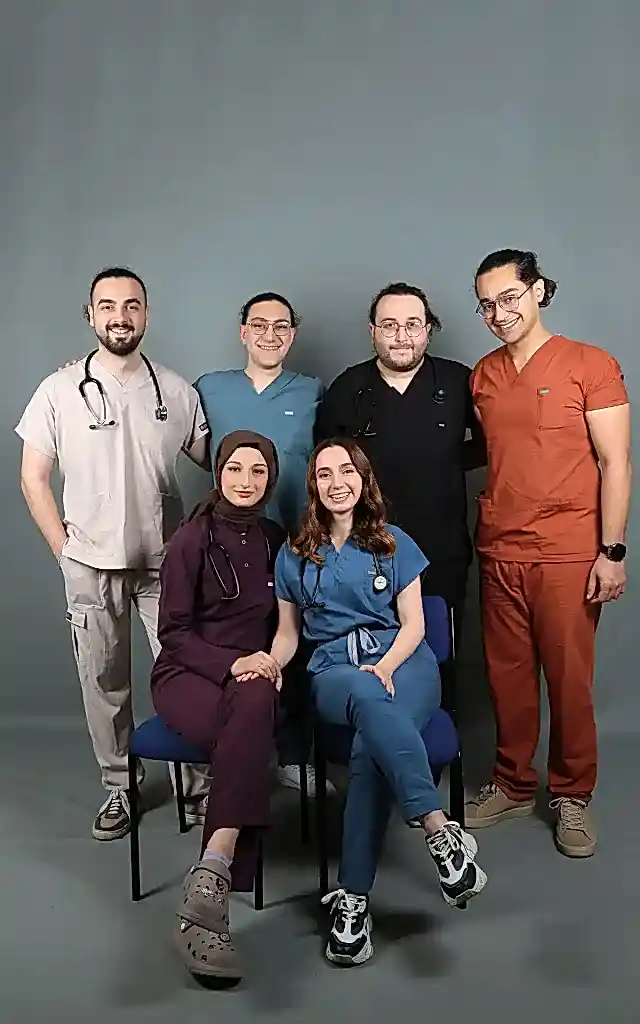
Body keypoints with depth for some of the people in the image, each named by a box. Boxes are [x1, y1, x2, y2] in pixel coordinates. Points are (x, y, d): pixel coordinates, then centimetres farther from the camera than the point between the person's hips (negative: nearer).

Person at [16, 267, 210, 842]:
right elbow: (34, 477, 3)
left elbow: (214, 463, 9)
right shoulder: (60, 391, -1)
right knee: (104, 681, 9)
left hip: (165, 562, 0)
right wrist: (66, 549, -1)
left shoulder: (176, 392, 1)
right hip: (91, 567, 0)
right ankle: (119, 787, 26)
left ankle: (197, 773, 24)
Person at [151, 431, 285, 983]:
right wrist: (232, 663, -16)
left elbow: (283, 622, 18)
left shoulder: (275, 539, 13)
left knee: (254, 705, -36)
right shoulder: (192, 539, 0)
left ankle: (210, 875, -42)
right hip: (187, 674, -3)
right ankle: (213, 894, -39)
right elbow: (173, 629, -3)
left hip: (252, 677, 3)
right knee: (251, 720, -36)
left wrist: (272, 663, -3)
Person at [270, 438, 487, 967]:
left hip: (403, 662, 0)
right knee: (369, 699, -40)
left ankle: (353, 898, -31)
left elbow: (413, 625, 8)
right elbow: (288, 633, 20)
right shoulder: (294, 556, 16)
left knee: (371, 746, -35)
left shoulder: (395, 544, 13)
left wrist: (386, 666, -12)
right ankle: (442, 832, -44)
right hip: (333, 671, 0)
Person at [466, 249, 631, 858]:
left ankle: (571, 796, 22)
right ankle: (513, 786, 27)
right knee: (507, 676, 10)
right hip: (499, 552, 4)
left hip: (568, 554, -4)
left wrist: (612, 551, -9)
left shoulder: (590, 365, -3)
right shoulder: (483, 375, 10)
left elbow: (615, 463, -5)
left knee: (569, 680, 3)